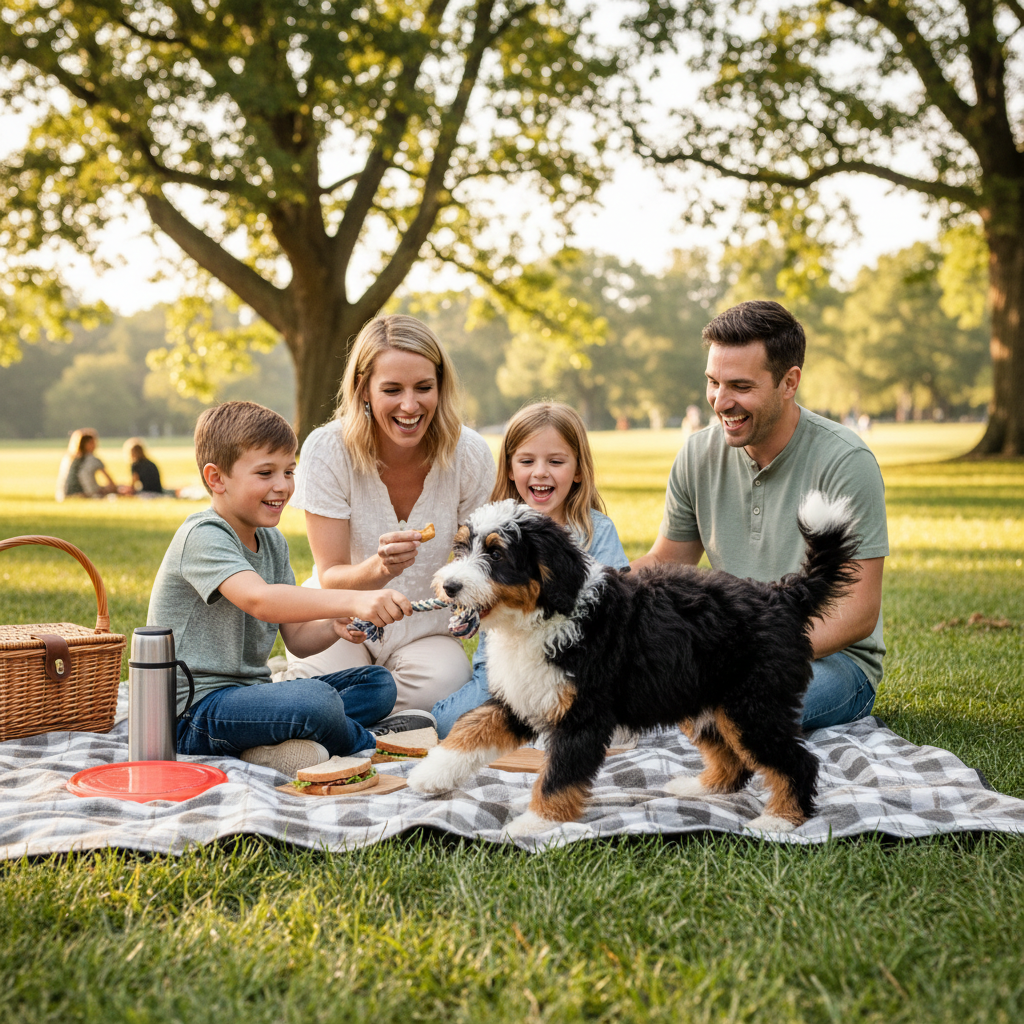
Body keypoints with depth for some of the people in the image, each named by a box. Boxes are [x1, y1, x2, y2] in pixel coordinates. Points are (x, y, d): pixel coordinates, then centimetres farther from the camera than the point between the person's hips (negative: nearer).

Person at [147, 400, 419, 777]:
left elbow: (297, 638, 11)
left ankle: (272, 746, -17)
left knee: (379, 683, 3)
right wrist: (353, 600, -46)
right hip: (196, 711, -9)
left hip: (249, 695, 10)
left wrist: (336, 627, -13)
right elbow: (260, 600, -35)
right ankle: (370, 746, -1)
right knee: (315, 700, -34)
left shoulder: (272, 542, 13)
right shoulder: (203, 537, -16)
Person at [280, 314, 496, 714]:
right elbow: (330, 580, -16)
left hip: (426, 632, 2)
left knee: (442, 683, -31)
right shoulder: (327, 451, -17)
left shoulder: (470, 454, -13)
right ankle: (287, 684, 5)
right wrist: (379, 569, -38)